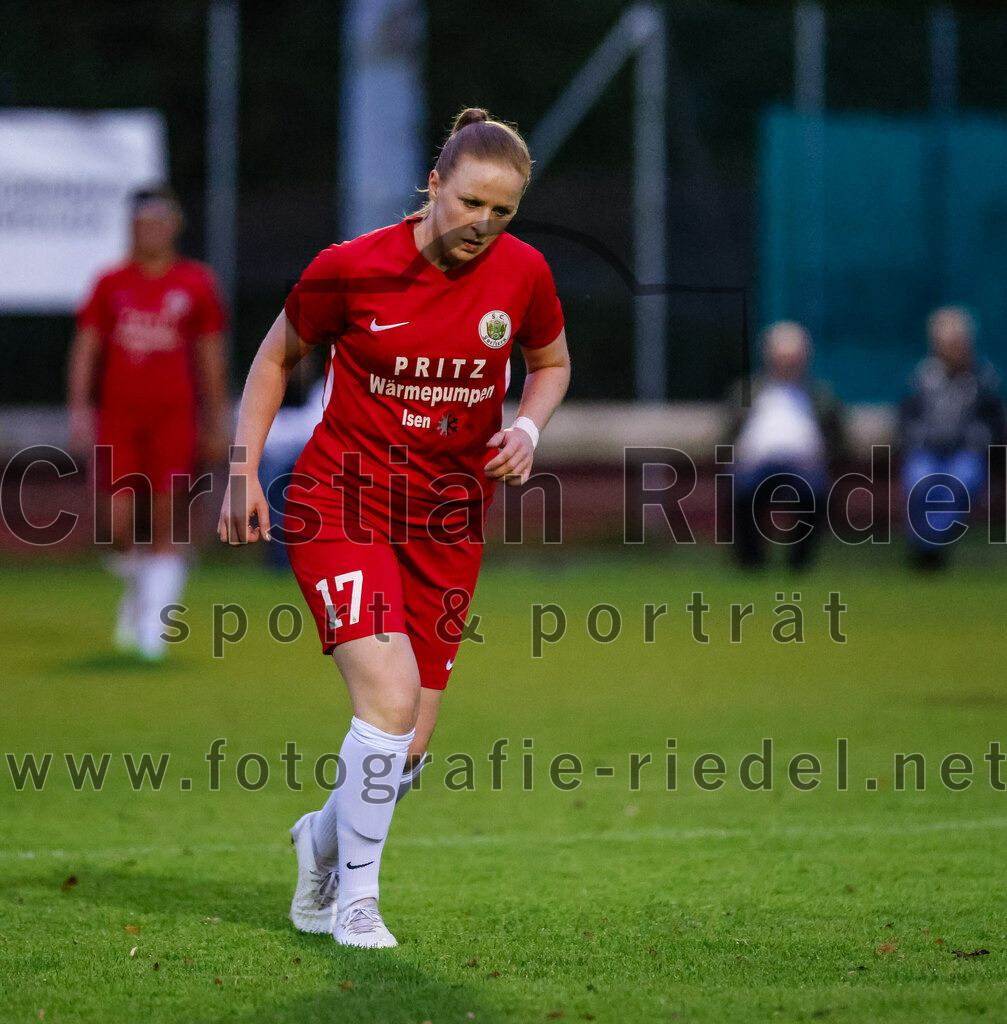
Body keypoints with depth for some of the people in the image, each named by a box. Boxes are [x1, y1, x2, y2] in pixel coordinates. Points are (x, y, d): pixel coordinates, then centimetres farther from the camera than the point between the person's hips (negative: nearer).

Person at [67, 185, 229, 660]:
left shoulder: (195, 283, 6)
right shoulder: (111, 283, 8)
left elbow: (211, 357, 10)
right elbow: (85, 348, 8)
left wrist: (216, 423, 9)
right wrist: (79, 408, -2)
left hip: (173, 415, -1)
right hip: (118, 415, 1)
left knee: (165, 526, -6)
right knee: (119, 527, -5)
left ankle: (154, 625, 0)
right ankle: (136, 587, 26)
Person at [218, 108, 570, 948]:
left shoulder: (522, 273, -5)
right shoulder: (351, 269, -12)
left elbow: (551, 363, 15)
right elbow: (278, 355, 5)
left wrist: (527, 429, -5)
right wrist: (244, 470, -2)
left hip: (448, 517, 4)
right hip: (342, 500, -4)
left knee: (407, 748, 3)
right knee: (390, 696, -23)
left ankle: (325, 836, 37)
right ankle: (355, 900, -5)